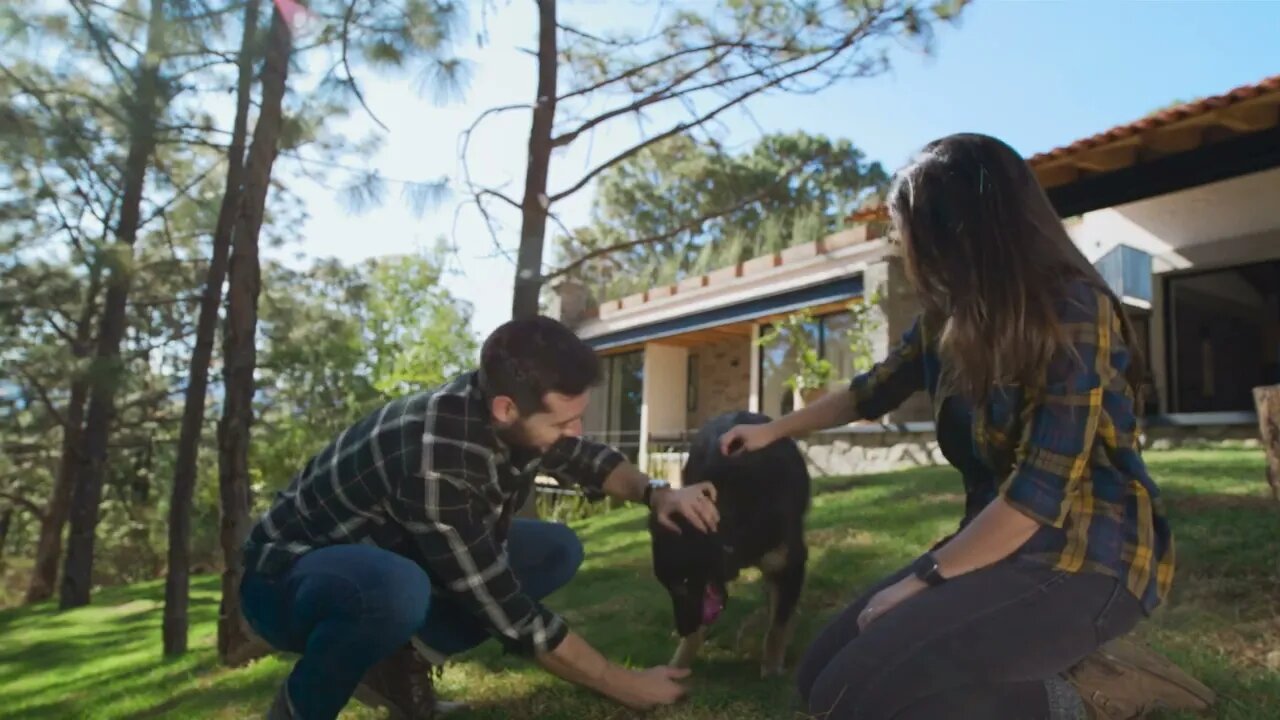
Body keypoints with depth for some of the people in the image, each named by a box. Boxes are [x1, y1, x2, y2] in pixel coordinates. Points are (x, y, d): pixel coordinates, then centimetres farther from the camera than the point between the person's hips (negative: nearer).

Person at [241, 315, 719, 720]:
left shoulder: (514, 408, -16)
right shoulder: (437, 466, -39)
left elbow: (587, 459, 6)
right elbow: (510, 614, -30)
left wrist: (654, 494, -14)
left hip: (391, 555, 7)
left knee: (556, 549, -3)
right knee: (398, 589, -41)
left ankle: (398, 663, 1)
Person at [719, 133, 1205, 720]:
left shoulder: (1073, 310, -19)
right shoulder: (948, 316, 3)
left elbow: (1042, 490, -24)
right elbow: (872, 391, 21)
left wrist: (919, 581, -17)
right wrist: (772, 431, 27)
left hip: (1085, 560, -8)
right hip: (1000, 544, 8)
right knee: (820, 673, 2)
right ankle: (1048, 670, 5)